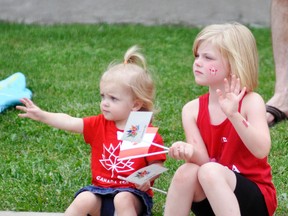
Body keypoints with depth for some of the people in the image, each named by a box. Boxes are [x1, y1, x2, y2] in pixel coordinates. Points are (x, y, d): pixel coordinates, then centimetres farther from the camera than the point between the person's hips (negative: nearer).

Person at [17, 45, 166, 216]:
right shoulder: (99, 125, 4)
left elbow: (157, 164, -5)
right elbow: (70, 123, -5)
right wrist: (42, 115, -17)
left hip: (132, 193, -4)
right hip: (102, 190, 4)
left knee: (122, 200, -35)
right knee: (84, 200, -24)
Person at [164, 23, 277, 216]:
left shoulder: (251, 102, -12)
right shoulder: (192, 110, 0)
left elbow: (261, 151, -26)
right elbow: (204, 161, -7)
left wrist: (233, 115, -39)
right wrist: (191, 152, -30)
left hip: (256, 200, -4)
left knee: (210, 172, -31)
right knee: (186, 172, -26)